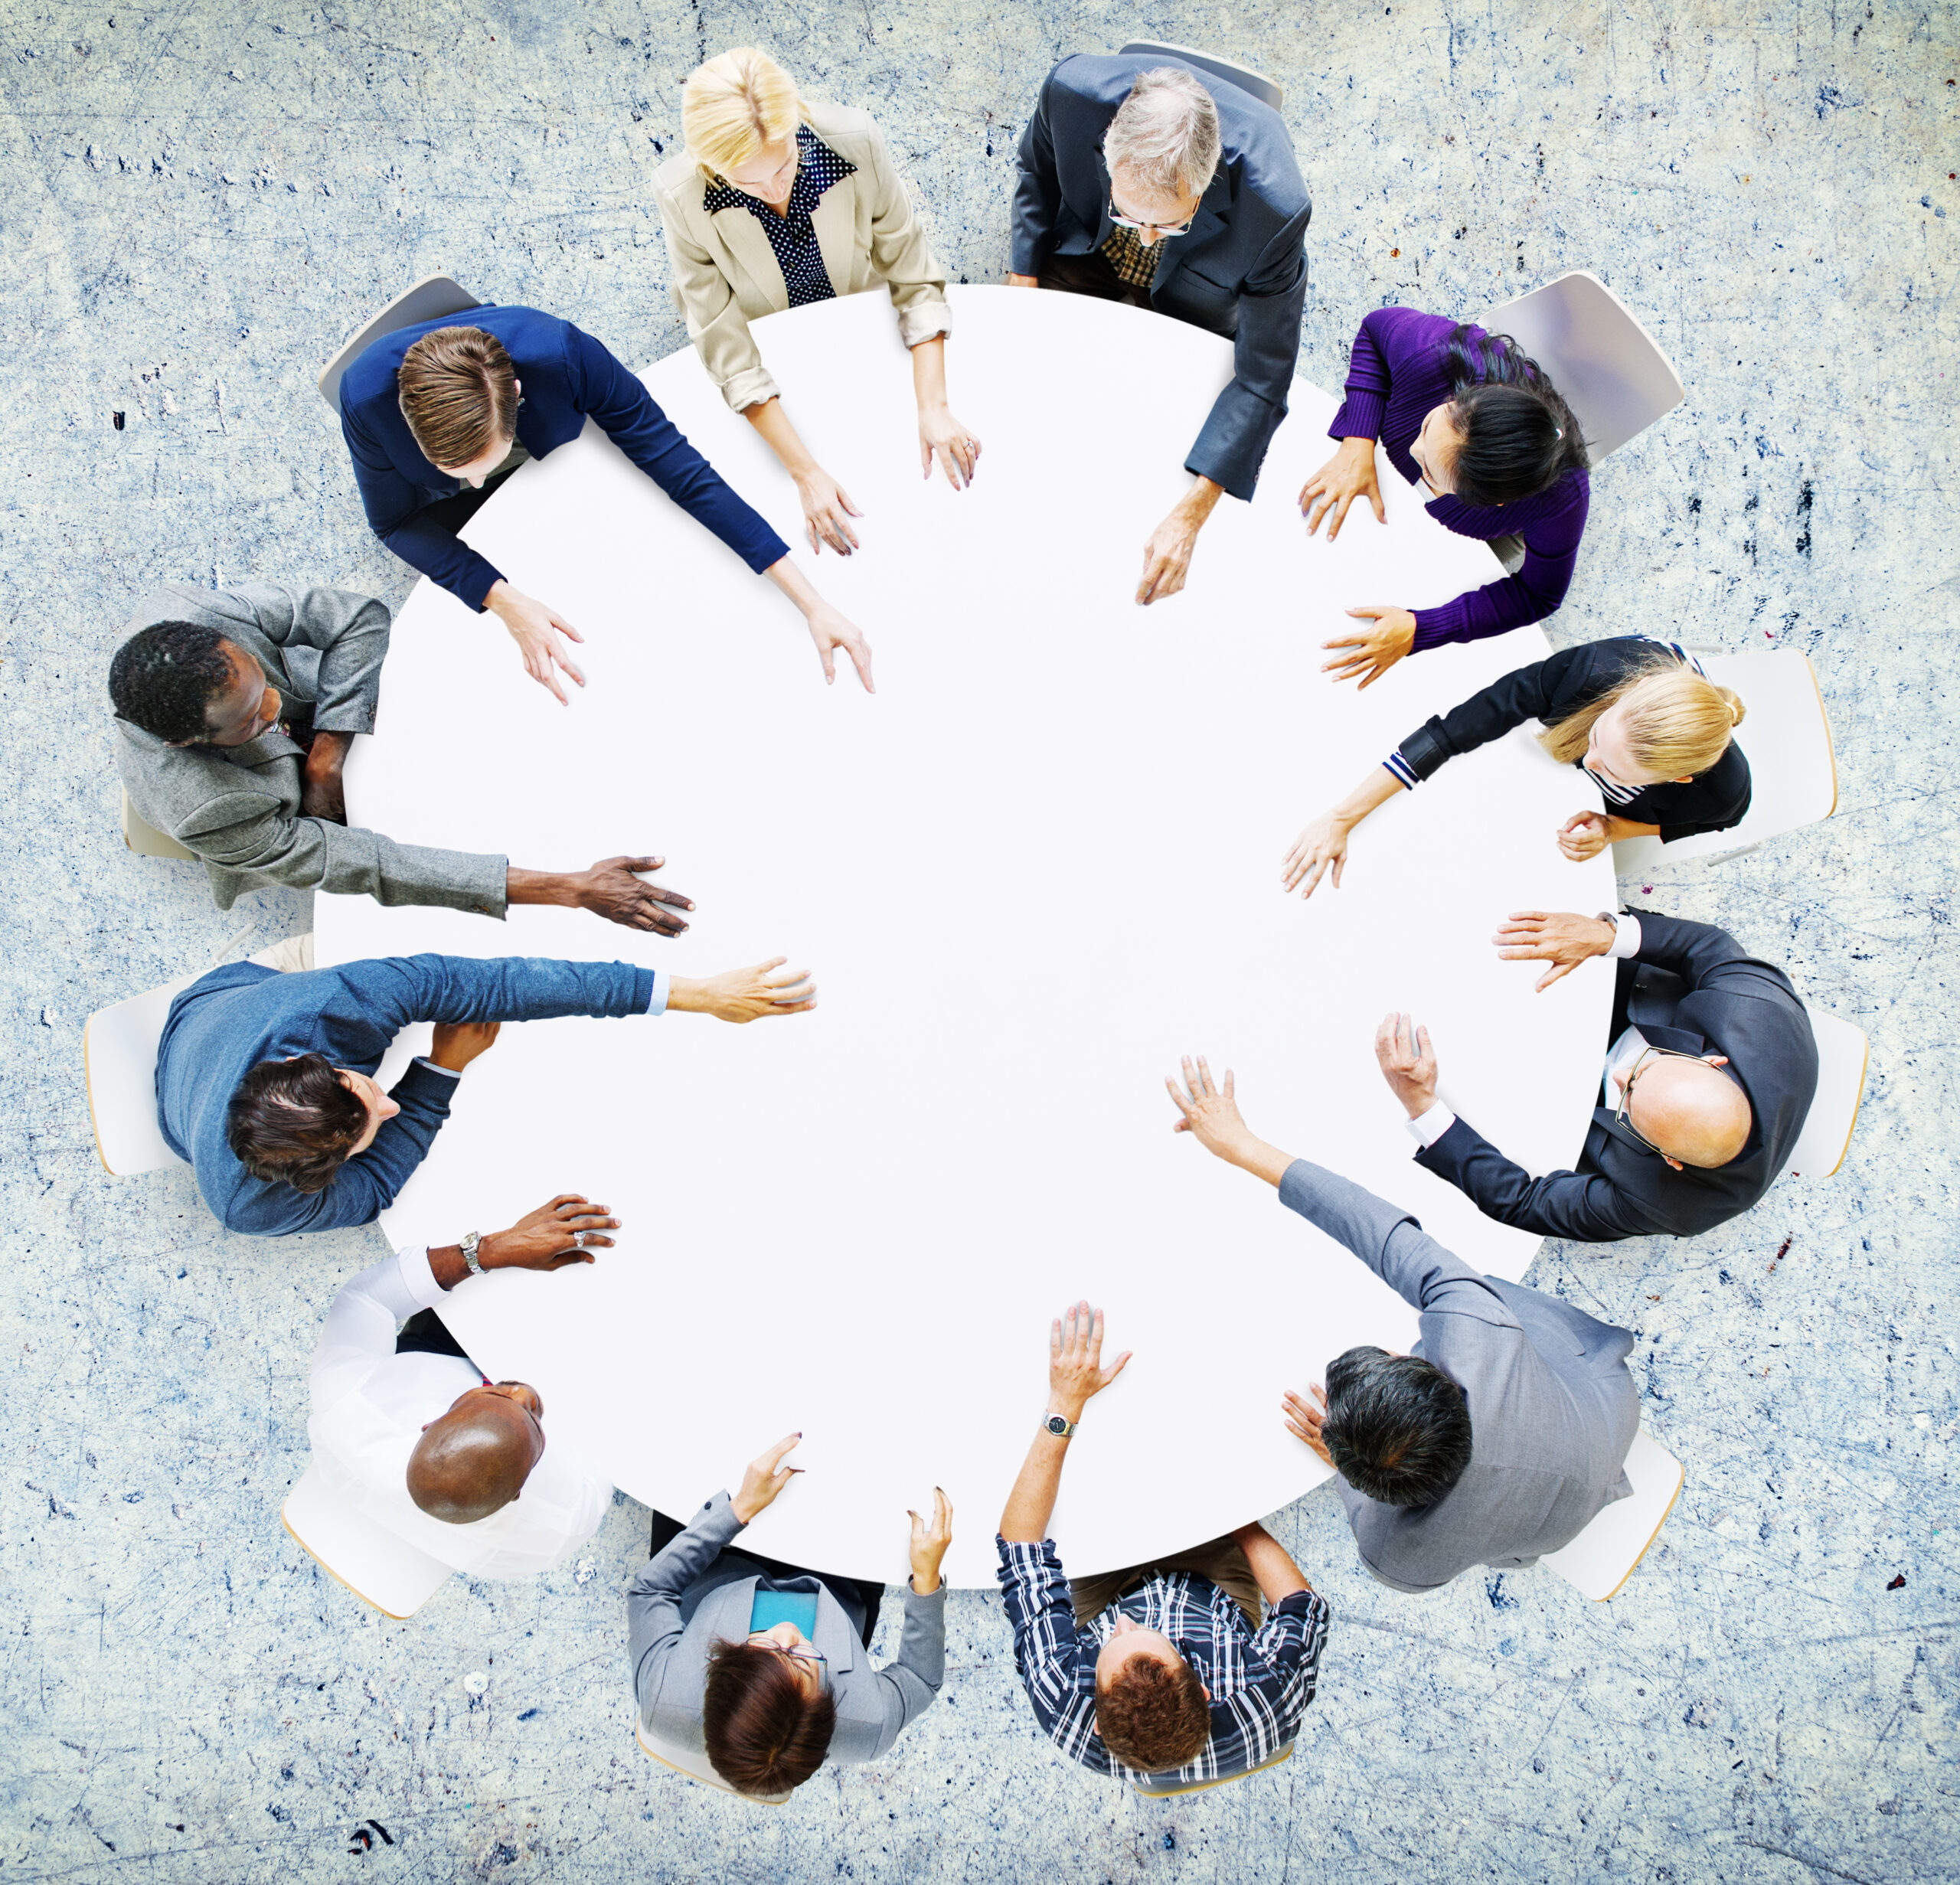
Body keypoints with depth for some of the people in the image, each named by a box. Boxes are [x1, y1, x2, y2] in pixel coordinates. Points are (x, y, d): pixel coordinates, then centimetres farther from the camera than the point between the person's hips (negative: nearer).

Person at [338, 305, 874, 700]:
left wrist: (813, 603, -45)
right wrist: (504, 600, -44)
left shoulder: (565, 355, -46)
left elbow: (680, 466, -41)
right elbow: (395, 521, -25)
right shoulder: (367, 398, -43)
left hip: (548, 442, 0)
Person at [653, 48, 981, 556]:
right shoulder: (682, 197, -32)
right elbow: (729, 352, -29)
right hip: (768, 350, -2)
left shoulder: (854, 141, -30)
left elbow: (914, 278, -20)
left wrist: (934, 409, -30)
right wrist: (807, 473, -35)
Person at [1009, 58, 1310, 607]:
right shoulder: (1074, 89, -39)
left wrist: (1190, 514, -42)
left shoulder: (1275, 206, -44)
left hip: (1193, 298, -2)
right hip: (1088, 251, 2)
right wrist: (1024, 278, -8)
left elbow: (1262, 380, -35)